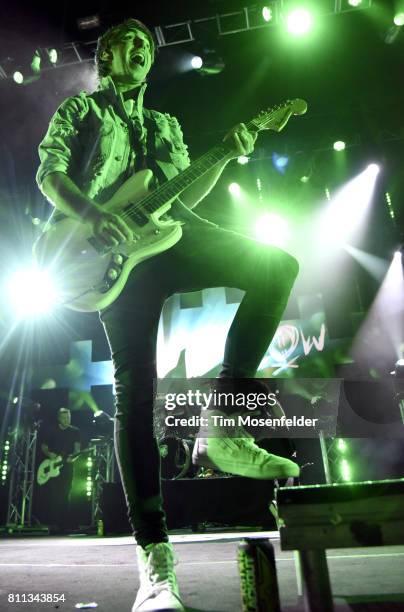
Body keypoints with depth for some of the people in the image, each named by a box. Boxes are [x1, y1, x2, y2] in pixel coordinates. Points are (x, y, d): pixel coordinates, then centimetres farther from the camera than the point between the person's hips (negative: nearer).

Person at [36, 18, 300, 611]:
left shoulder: (166, 125, 33)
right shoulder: (80, 110, 22)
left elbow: (185, 194, 22)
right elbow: (49, 173, 7)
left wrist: (227, 156, 6)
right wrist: (94, 215, -13)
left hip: (172, 233, 5)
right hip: (119, 247, -4)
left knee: (279, 265, -19)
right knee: (135, 389, -14)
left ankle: (222, 428, -19)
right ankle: (156, 562, -8)